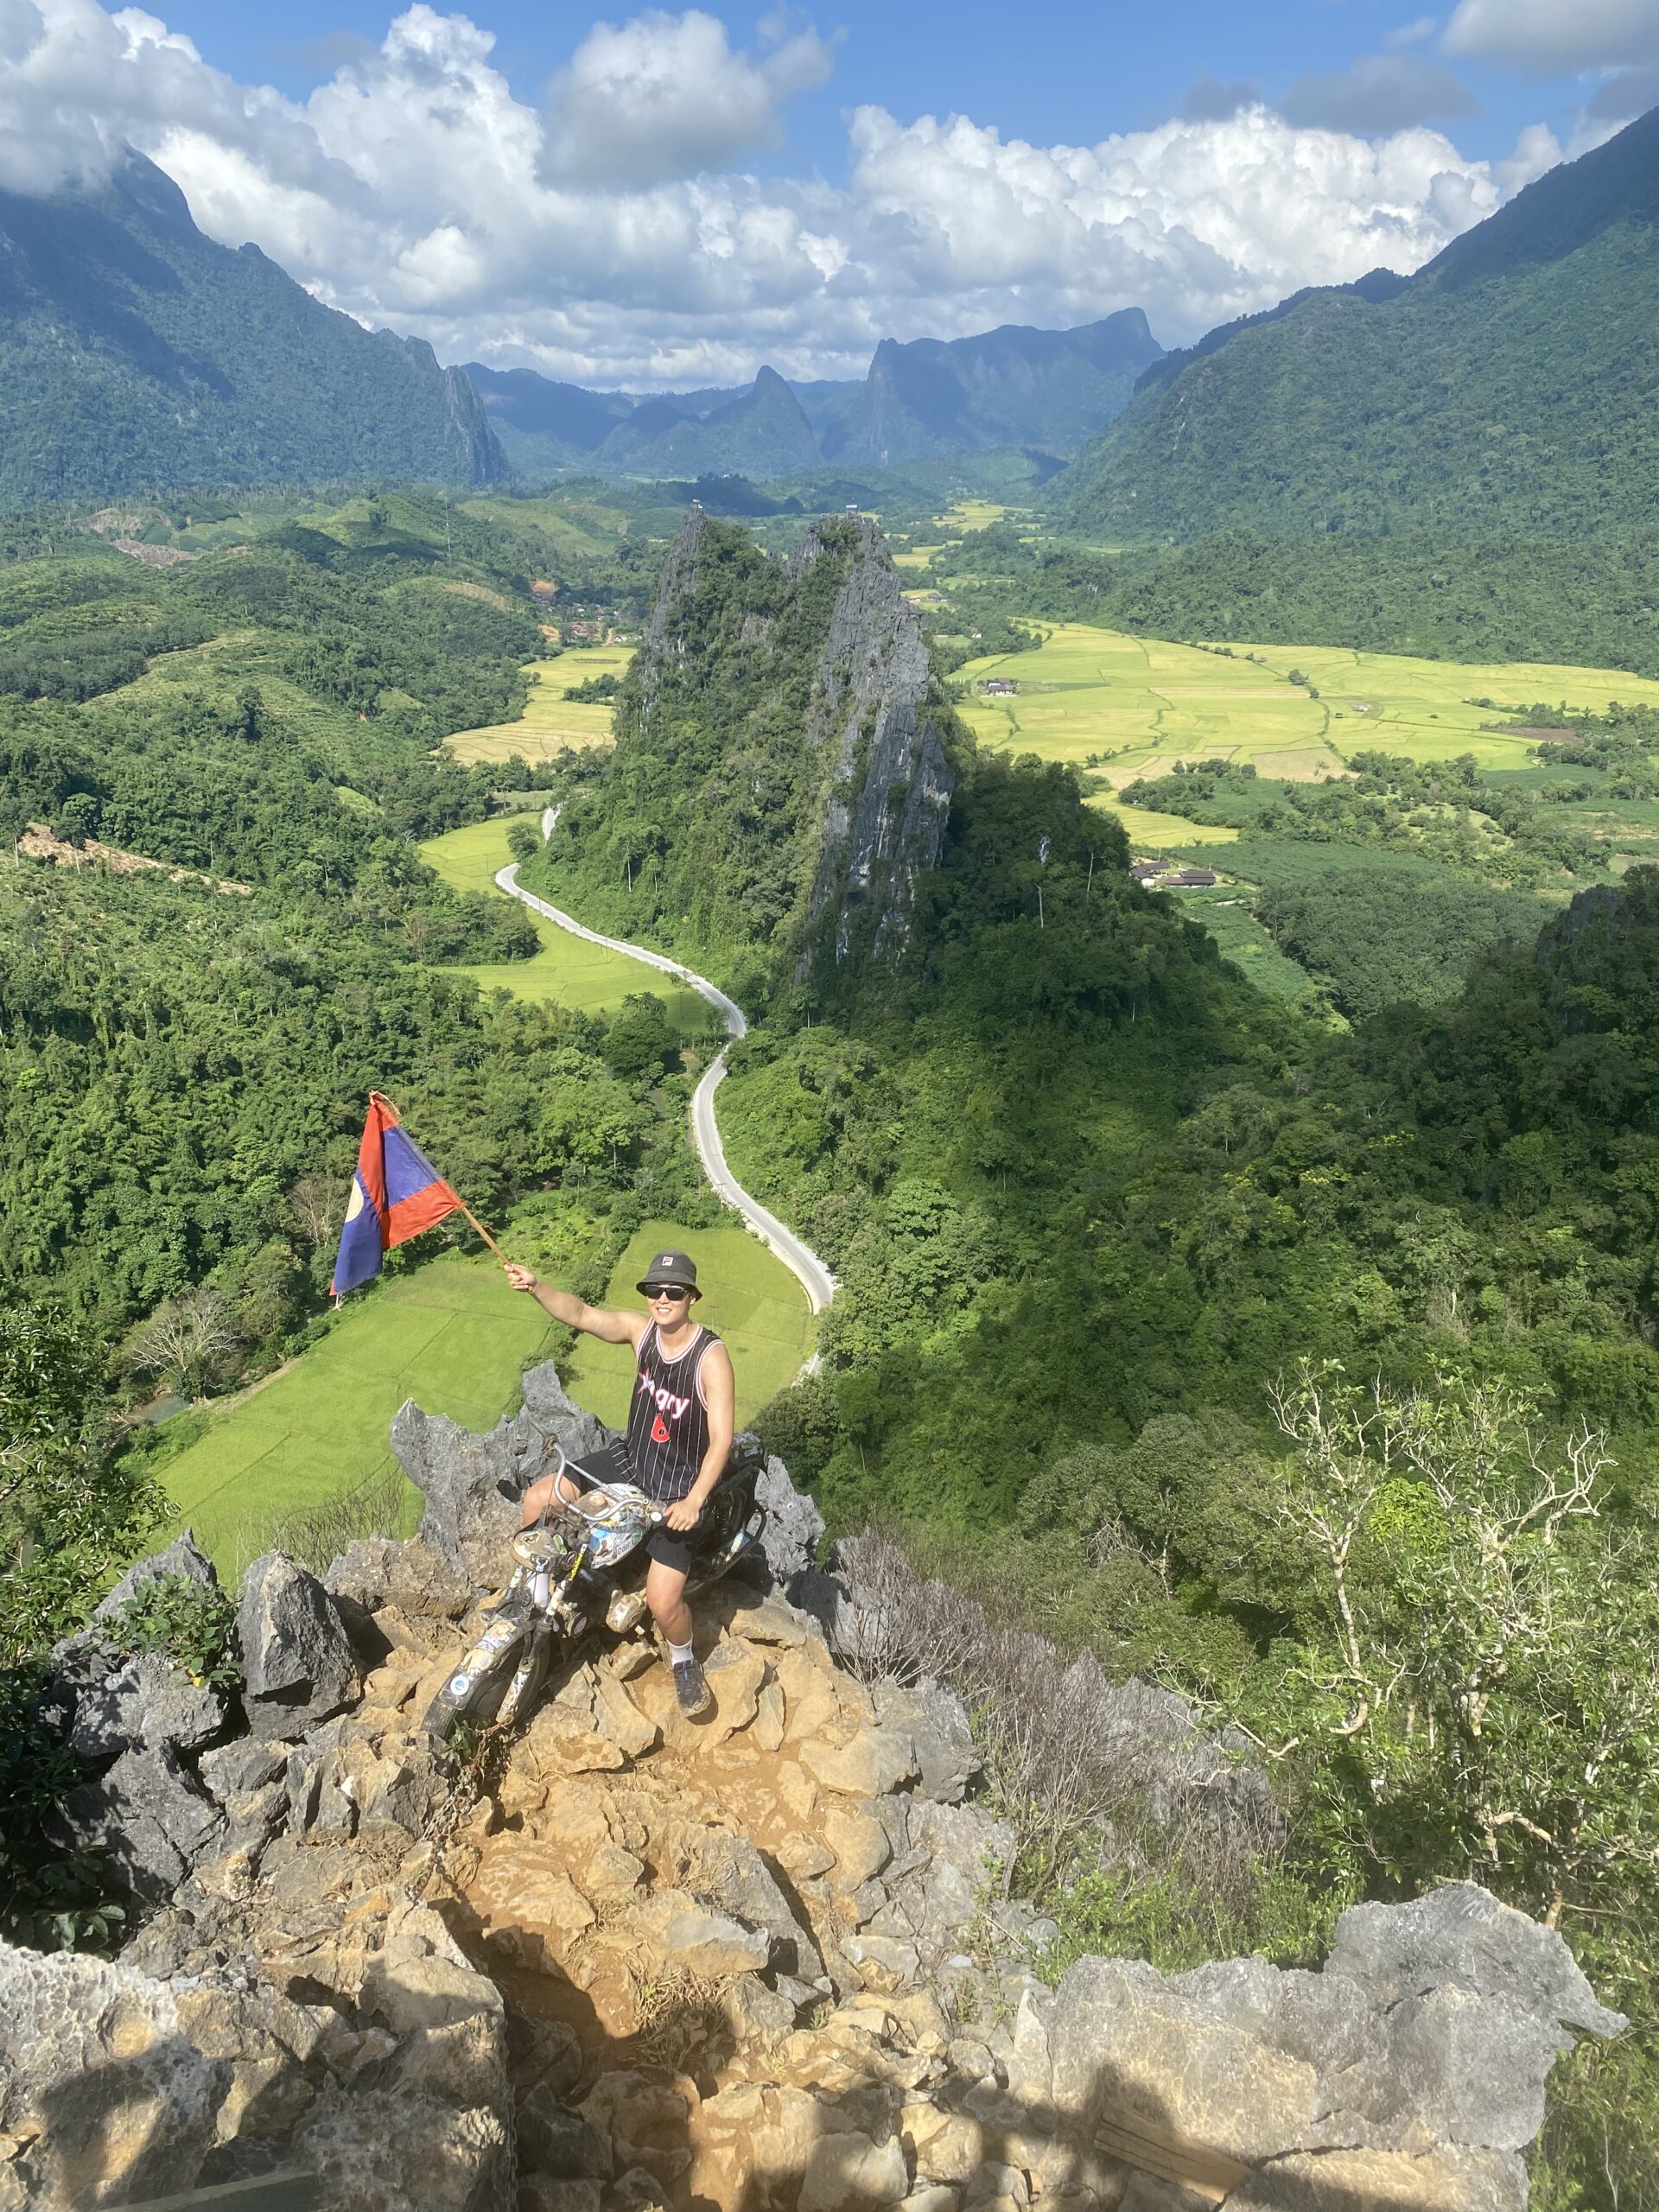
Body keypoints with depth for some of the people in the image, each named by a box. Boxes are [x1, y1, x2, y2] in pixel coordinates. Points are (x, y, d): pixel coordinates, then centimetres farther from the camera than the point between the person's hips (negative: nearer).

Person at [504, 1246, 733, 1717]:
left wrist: (693, 1501, -31)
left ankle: (685, 1664, 22)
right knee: (537, 1499, -1)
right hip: (629, 1459, 6)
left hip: (679, 1486, -5)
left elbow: (722, 1438, -23)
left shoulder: (711, 1356, -23)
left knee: (662, 1603, -12)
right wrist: (535, 1287, -33)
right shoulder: (642, 1328, -8)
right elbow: (580, 1314, -16)